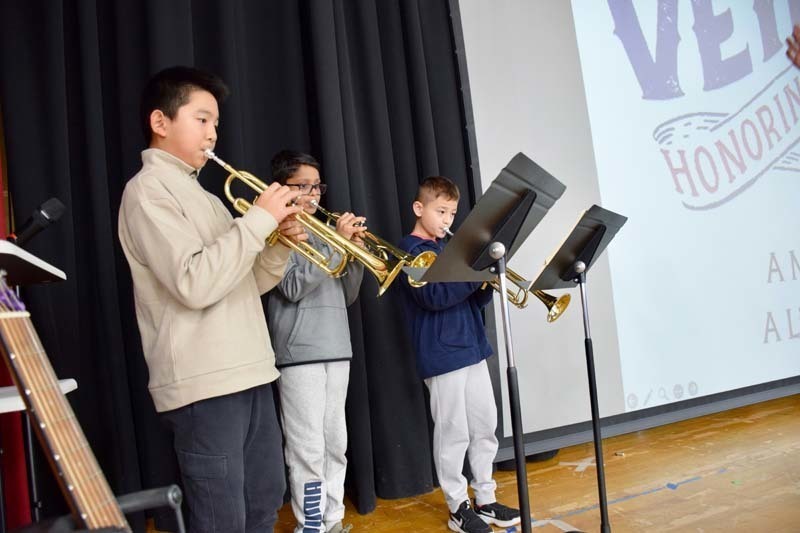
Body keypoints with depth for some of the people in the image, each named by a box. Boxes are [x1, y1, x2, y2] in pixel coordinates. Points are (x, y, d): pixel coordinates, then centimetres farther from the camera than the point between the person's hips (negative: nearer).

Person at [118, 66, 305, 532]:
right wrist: (259, 218, -15)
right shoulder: (148, 189, -8)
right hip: (204, 384, -9)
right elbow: (195, 284, -21)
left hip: (249, 373, 9)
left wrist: (281, 241, 1)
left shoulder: (203, 196, 18)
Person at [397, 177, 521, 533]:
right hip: (441, 354, -8)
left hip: (472, 348, 8)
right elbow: (434, 296, -21)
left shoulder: (448, 249, 17)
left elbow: (475, 300, 16)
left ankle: (485, 500, 24)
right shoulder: (411, 250, -7)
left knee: (485, 428, 12)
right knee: (453, 434, 0)